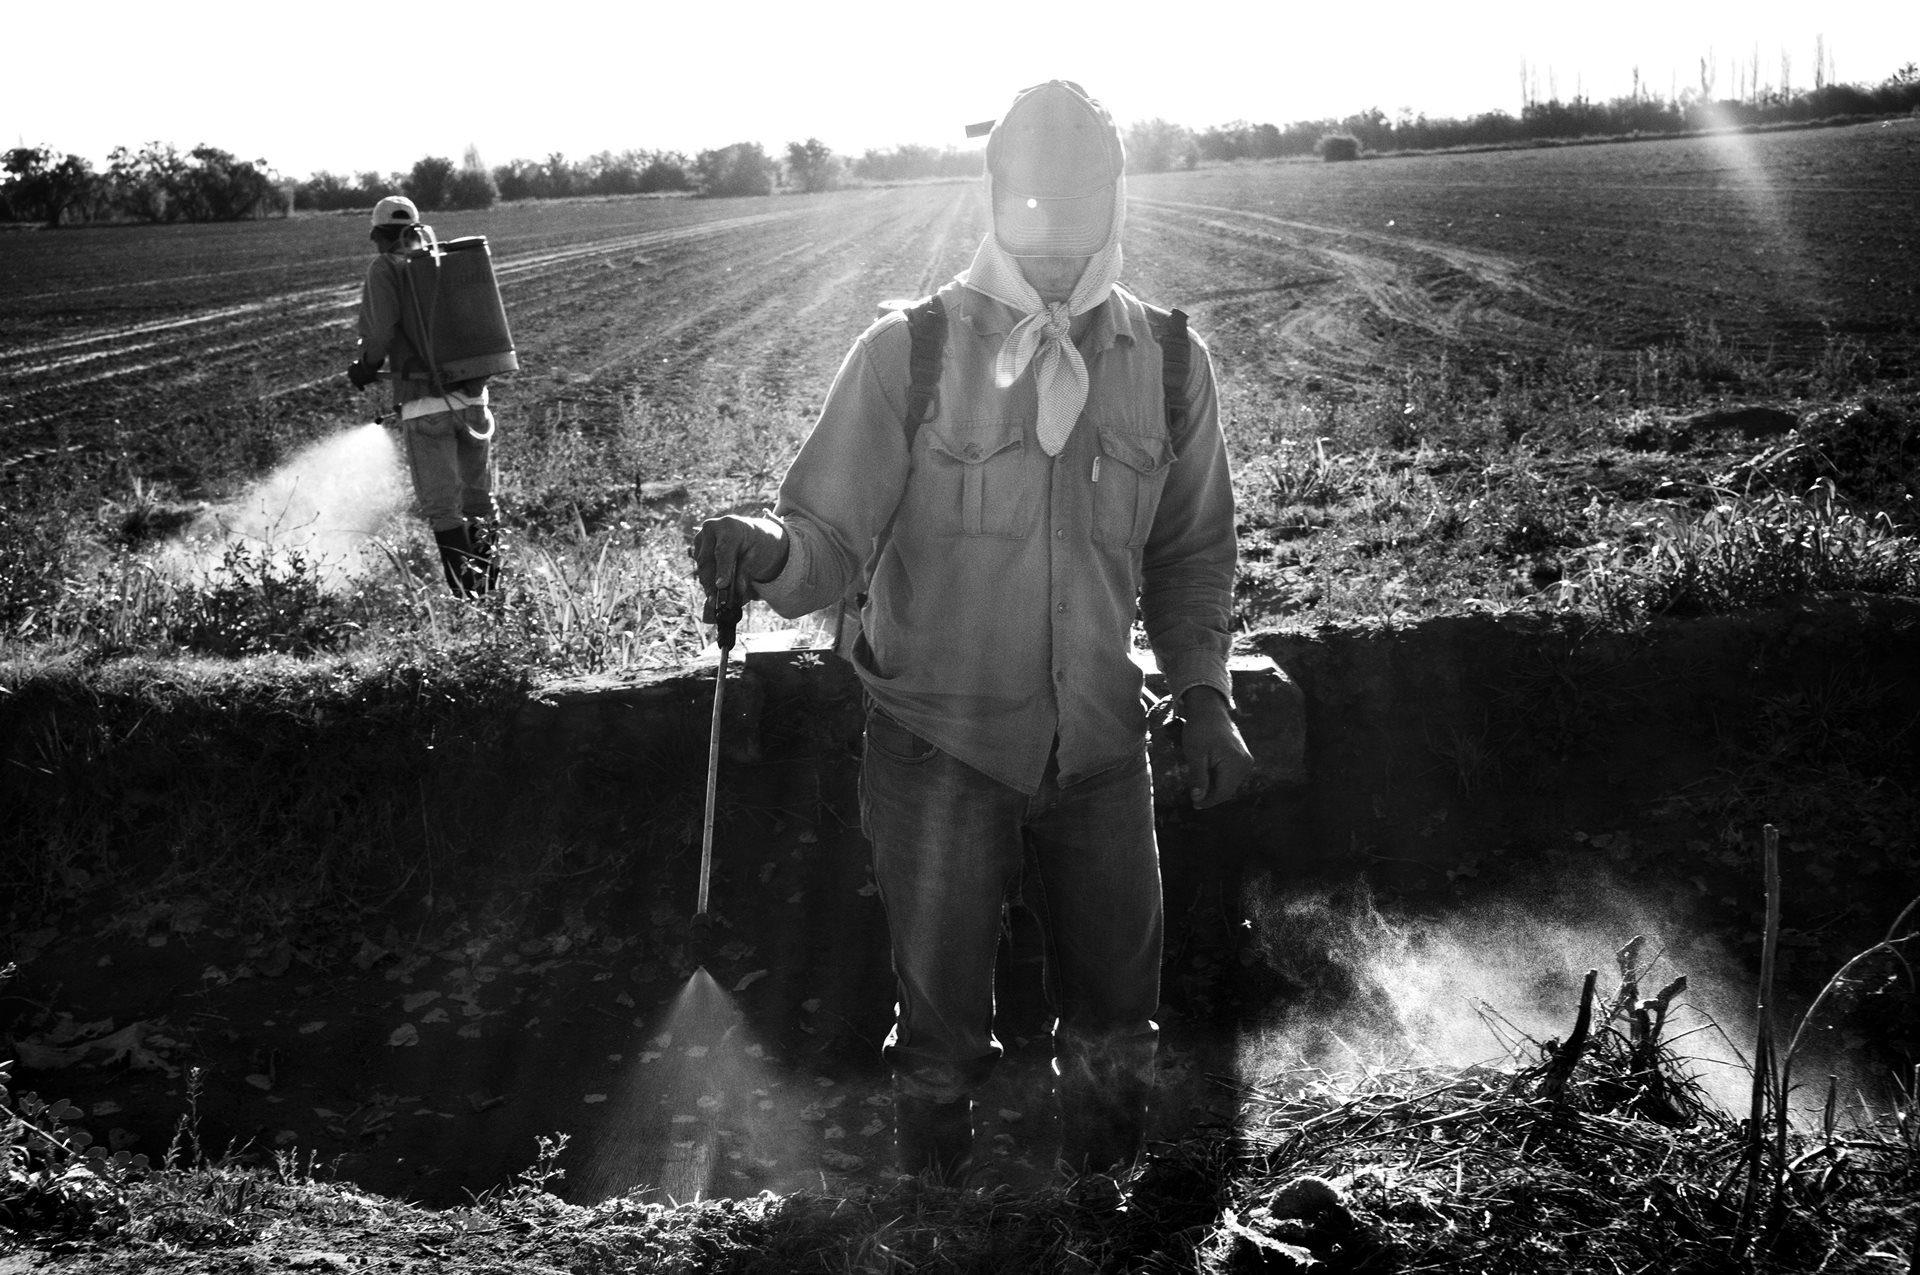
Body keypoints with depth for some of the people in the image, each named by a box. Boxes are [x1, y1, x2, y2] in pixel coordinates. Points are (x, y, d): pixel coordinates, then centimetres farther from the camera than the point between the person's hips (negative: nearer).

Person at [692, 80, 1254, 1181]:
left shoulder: (1169, 366, 0)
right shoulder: (908, 355, -10)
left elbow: (1191, 551, 10)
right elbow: (832, 538, -12)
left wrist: (1205, 695, -1)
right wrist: (766, 553, -34)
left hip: (1101, 749, 3)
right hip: (940, 748, -2)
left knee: (1115, 1019, 14)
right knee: (944, 1027, 7)